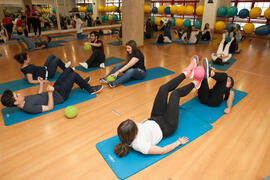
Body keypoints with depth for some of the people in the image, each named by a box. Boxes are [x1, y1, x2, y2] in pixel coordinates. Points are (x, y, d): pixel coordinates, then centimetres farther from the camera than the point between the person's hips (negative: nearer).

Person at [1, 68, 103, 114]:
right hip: (59, 96, -9)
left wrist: (41, 84, 14)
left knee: (69, 69, 10)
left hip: (54, 90, 9)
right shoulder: (29, 108, -27)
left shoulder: (25, 99, 1)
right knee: (74, 75, -14)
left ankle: (82, 84, 32)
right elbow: (50, 107, -28)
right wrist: (50, 93, -35)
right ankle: (90, 90, 6)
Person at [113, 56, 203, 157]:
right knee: (175, 93, -7)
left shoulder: (126, 133, -20)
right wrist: (179, 142, -15)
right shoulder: (141, 146, -38)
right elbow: (163, 151, -26)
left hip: (155, 119, 6)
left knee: (164, 89, -8)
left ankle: (187, 73, 17)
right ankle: (195, 83, 26)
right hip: (166, 127, -5)